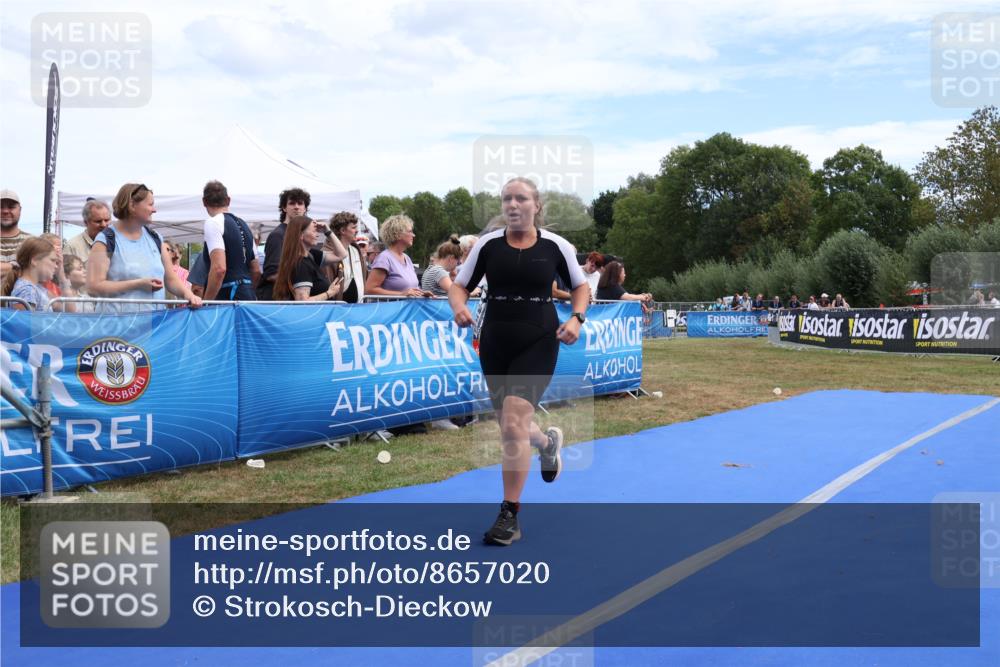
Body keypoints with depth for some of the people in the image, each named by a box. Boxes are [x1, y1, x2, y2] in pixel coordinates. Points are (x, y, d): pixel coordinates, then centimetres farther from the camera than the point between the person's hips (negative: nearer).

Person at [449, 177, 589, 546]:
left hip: (538, 343, -3)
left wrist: (577, 317, -8)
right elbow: (459, 286, 6)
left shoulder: (556, 246, -2)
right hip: (495, 343, 3)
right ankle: (547, 441, 53)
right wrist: (459, 306, -17)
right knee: (511, 427, 16)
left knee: (513, 424, -16)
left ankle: (510, 515, -5)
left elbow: (581, 287, 11)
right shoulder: (488, 244, 0)